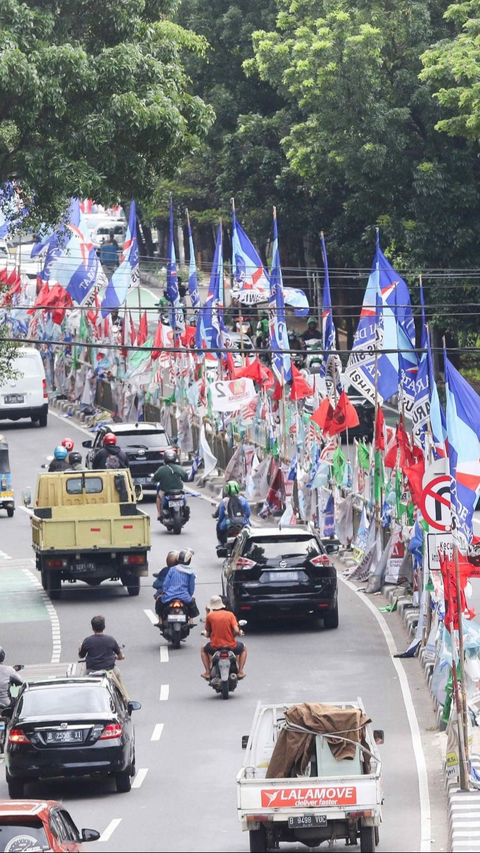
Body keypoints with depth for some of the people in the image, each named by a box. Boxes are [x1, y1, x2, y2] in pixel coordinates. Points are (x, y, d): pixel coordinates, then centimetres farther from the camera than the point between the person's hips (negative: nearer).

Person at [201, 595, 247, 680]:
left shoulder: (209, 616, 0)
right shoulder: (230, 614, -1)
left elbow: (207, 633, 6)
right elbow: (236, 630, -11)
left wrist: (205, 633, 29)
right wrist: (239, 633, 12)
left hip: (214, 647, 0)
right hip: (231, 646, 0)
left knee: (203, 649, 34)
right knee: (243, 647, 33)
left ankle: (207, 673, 26)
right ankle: (240, 672, 26)